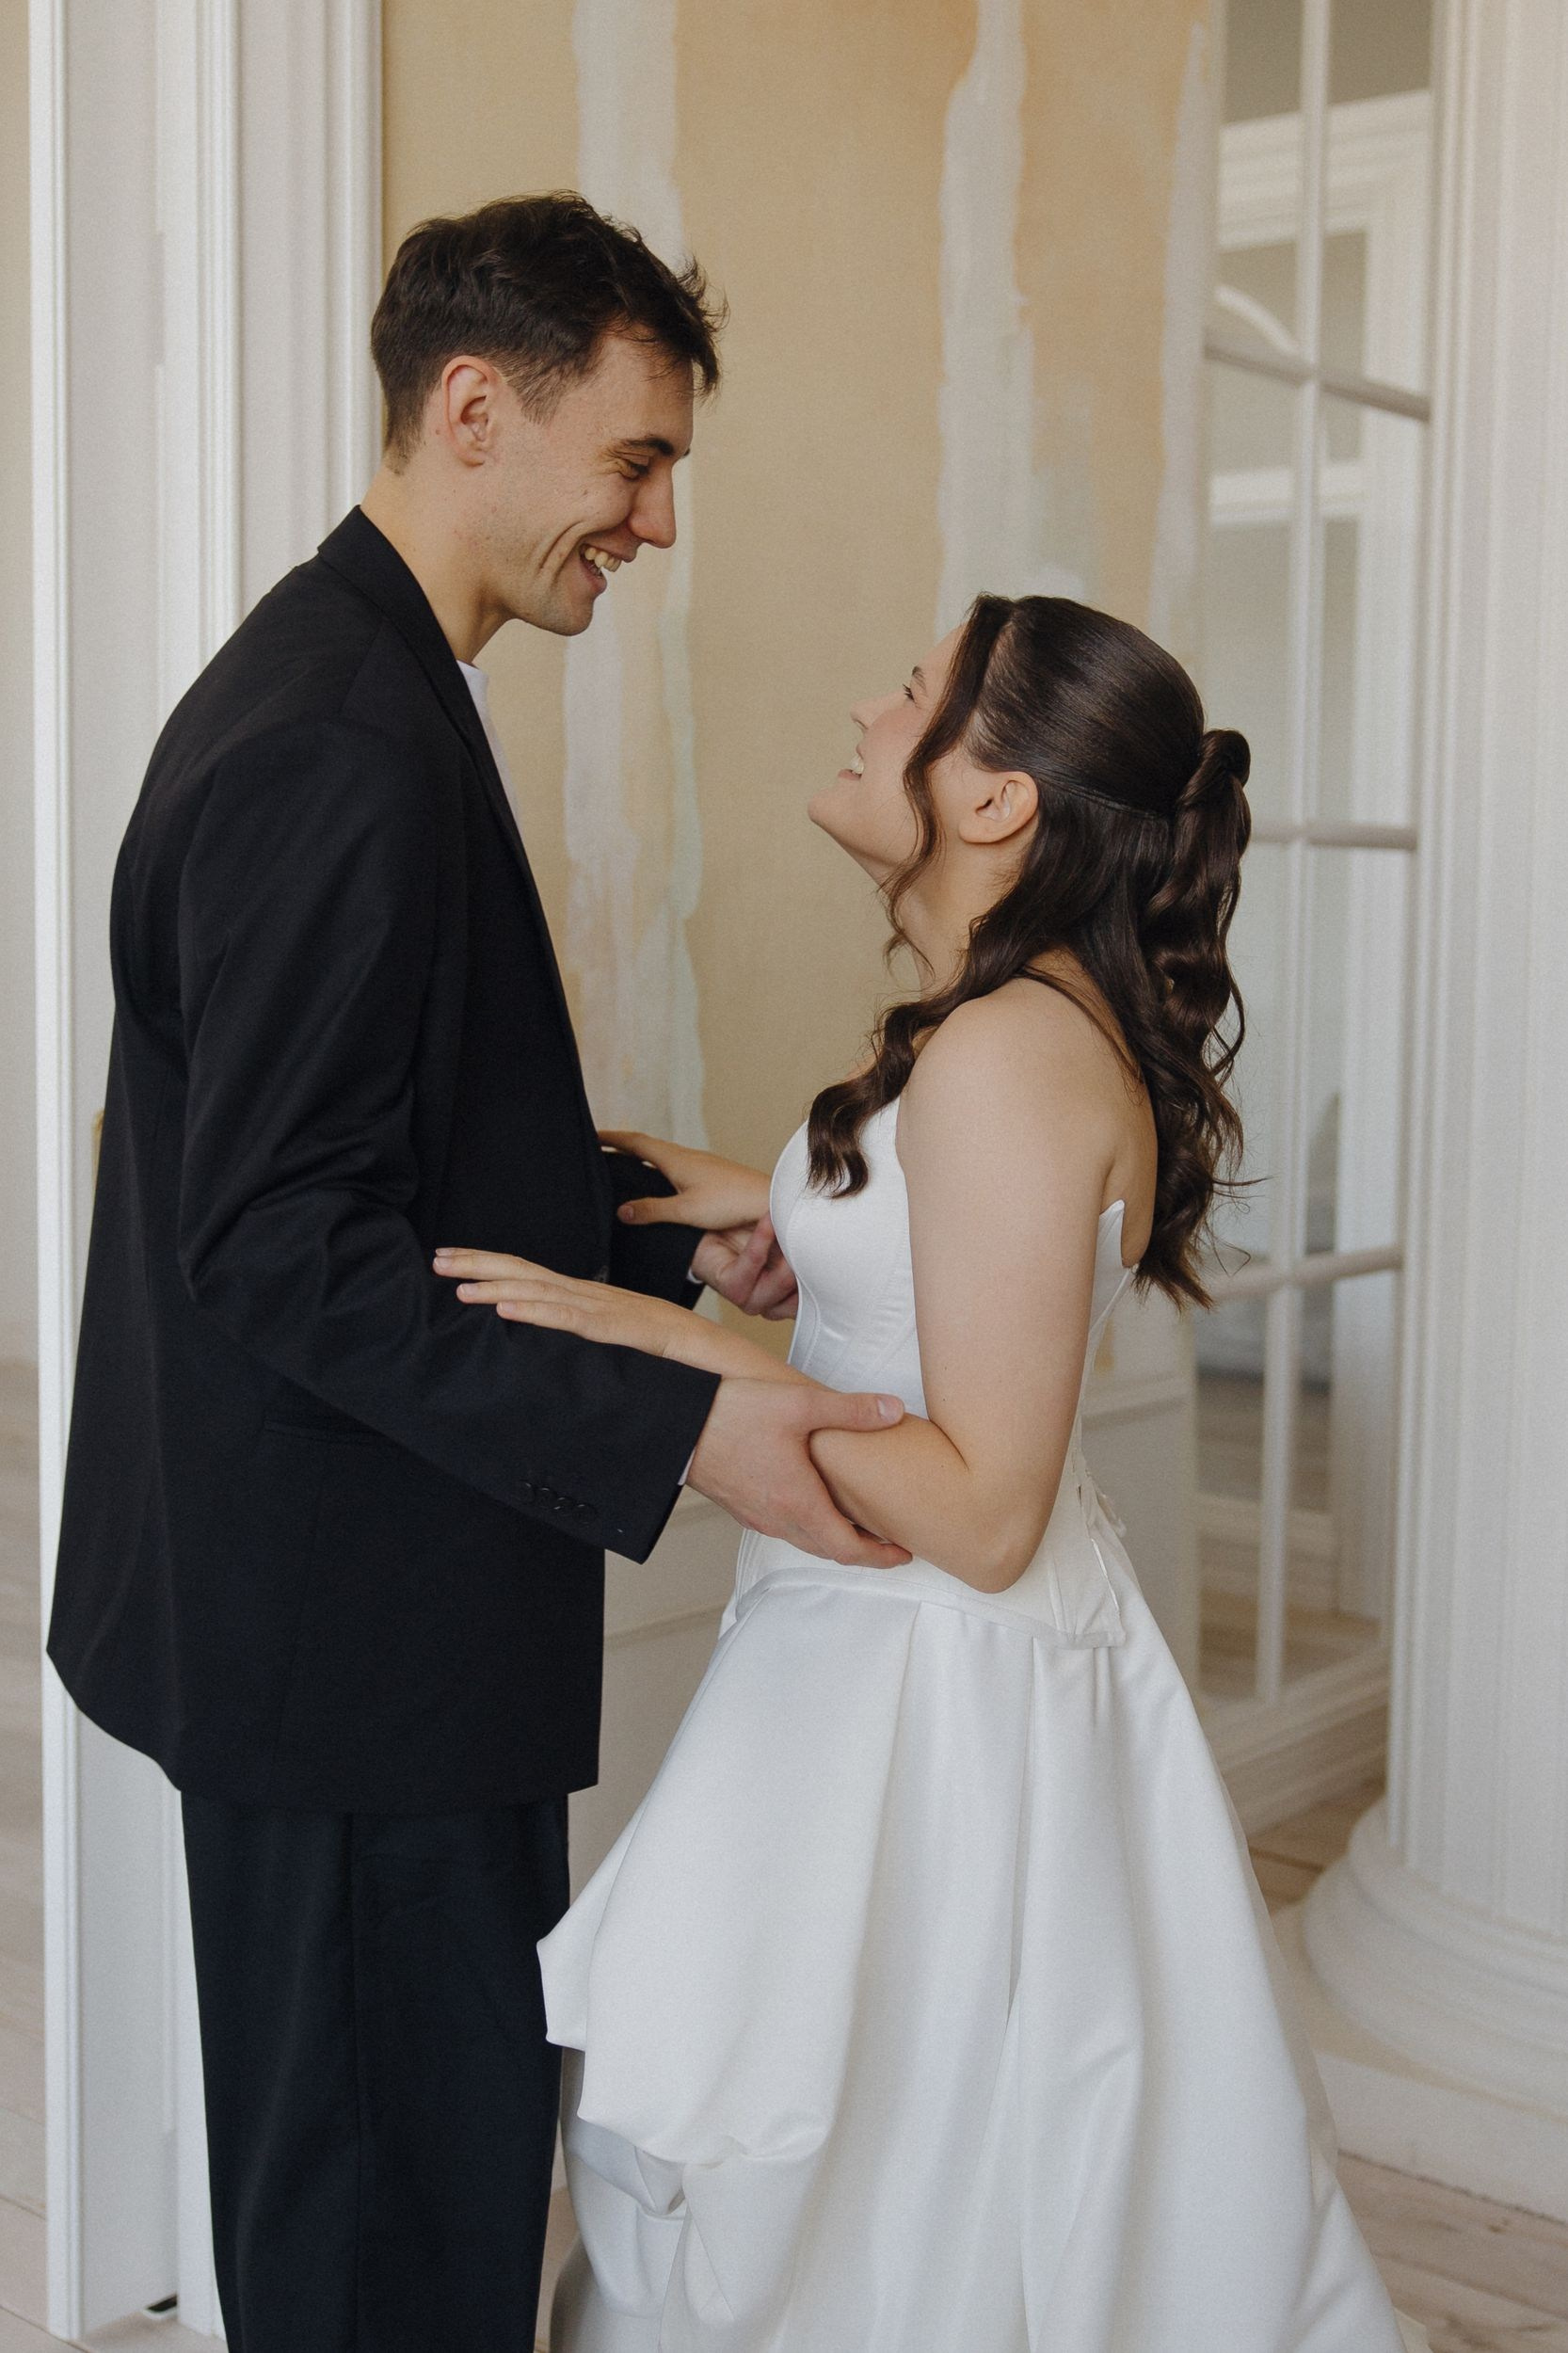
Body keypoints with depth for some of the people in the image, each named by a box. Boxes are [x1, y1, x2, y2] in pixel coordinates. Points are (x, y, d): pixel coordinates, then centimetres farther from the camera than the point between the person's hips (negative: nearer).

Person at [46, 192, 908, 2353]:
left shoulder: (356, 686, 12)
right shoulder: (333, 751, -21)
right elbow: (286, 1253, -25)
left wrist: (678, 1242, 9)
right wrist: (676, 1429, -25)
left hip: (353, 1595, 10)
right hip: (359, 1628, -10)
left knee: (442, 2144, 22)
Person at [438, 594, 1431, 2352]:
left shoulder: (1008, 1055, -24)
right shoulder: (1043, 1020, 6)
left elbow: (981, 1511, -25)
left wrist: (674, 1346, -25)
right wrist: (773, 1201, 13)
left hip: (941, 1685, -10)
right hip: (904, 1658, 10)